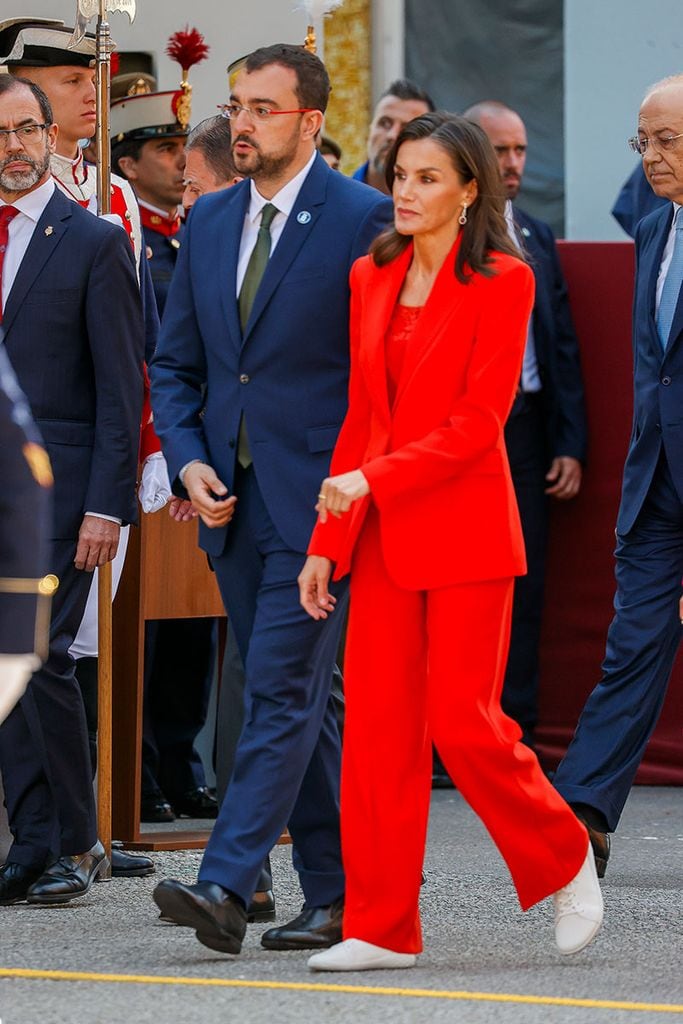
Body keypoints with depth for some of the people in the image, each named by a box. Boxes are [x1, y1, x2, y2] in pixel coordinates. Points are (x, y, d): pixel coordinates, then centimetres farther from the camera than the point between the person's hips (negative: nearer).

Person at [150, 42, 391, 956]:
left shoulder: (363, 219, -7)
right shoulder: (208, 222, 13)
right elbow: (175, 362, 16)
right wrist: (188, 461, 0)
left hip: (319, 502, -7)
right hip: (232, 502, 7)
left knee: (282, 692, -12)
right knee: (296, 699, 11)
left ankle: (225, 886, -18)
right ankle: (338, 895, 17)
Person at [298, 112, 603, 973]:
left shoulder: (502, 282, -8)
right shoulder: (371, 279, 11)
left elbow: (478, 421, -14)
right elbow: (360, 418, 14)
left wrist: (373, 479, -21)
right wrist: (326, 540, 9)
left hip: (466, 530, -6)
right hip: (383, 537, 6)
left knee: (464, 725, -7)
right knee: (377, 728, 1)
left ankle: (566, 863, 17)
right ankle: (382, 928, 6)